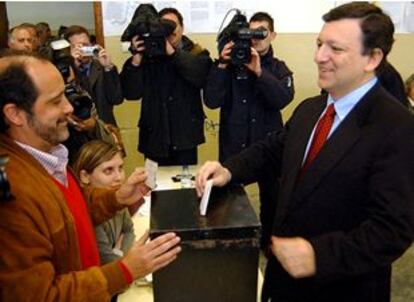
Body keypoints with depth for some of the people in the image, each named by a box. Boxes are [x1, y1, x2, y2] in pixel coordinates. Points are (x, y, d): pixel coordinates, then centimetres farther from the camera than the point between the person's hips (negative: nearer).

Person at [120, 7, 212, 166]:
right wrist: (137, 57, -17)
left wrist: (172, 52, -21)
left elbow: (201, 78, -19)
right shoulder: (147, 55, 1)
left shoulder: (196, 53, 2)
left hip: (185, 136, 0)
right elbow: (131, 93, -6)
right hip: (154, 136, 1)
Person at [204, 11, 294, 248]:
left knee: (272, 199, 15)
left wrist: (259, 71, -25)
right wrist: (222, 65, -20)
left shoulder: (279, 68, 4)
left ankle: (269, 243, 39)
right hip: (234, 144, -1)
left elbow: (283, 99, -16)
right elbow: (211, 101, -12)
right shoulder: (231, 65, -1)